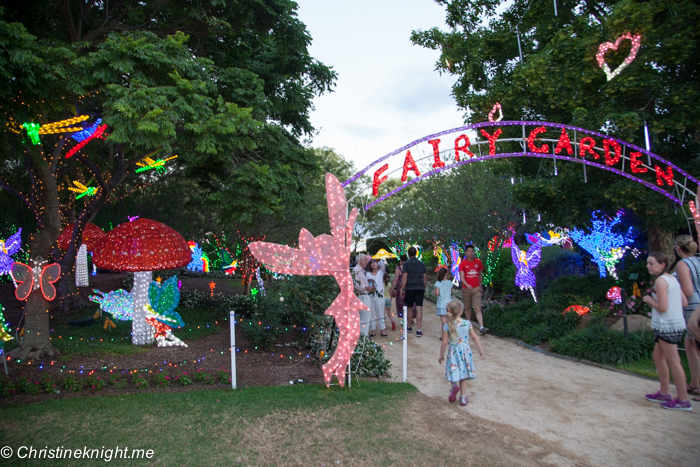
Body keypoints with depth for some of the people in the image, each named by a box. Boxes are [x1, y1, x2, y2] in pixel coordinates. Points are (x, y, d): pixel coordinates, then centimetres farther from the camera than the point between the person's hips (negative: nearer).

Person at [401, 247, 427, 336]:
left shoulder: (406, 264, -4)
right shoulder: (421, 263, 8)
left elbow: (404, 278, -10)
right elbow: (425, 278, 12)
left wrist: (402, 289, -5)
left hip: (409, 288, -2)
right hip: (420, 288, 2)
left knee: (409, 308, 14)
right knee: (419, 308, -4)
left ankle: (409, 327, 28)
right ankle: (418, 330, -11)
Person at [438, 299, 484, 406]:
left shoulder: (447, 326, -13)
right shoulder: (467, 323, -9)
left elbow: (444, 343, -9)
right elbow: (475, 337, 1)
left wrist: (441, 355, 4)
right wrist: (480, 350, 14)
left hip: (453, 352, -2)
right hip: (465, 352, 2)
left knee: (454, 372, 14)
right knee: (463, 375, 15)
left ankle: (454, 385, -16)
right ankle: (463, 397, 18)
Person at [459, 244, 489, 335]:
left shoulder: (478, 262, 5)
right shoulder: (463, 263, -2)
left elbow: (480, 275, 17)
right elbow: (462, 277, -10)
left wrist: (480, 286, 18)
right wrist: (467, 285, -27)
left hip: (476, 289, 0)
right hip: (466, 289, 0)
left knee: (478, 309, -7)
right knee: (467, 308, 10)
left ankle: (481, 328, -15)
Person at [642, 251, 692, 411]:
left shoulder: (660, 281, -15)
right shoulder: (672, 279, 12)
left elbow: (662, 307, -19)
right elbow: (684, 302, 12)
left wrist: (650, 300, -3)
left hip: (667, 326, -10)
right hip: (676, 324, 10)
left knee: (673, 361, -3)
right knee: (658, 356, 17)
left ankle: (683, 400, 4)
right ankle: (664, 393, 24)